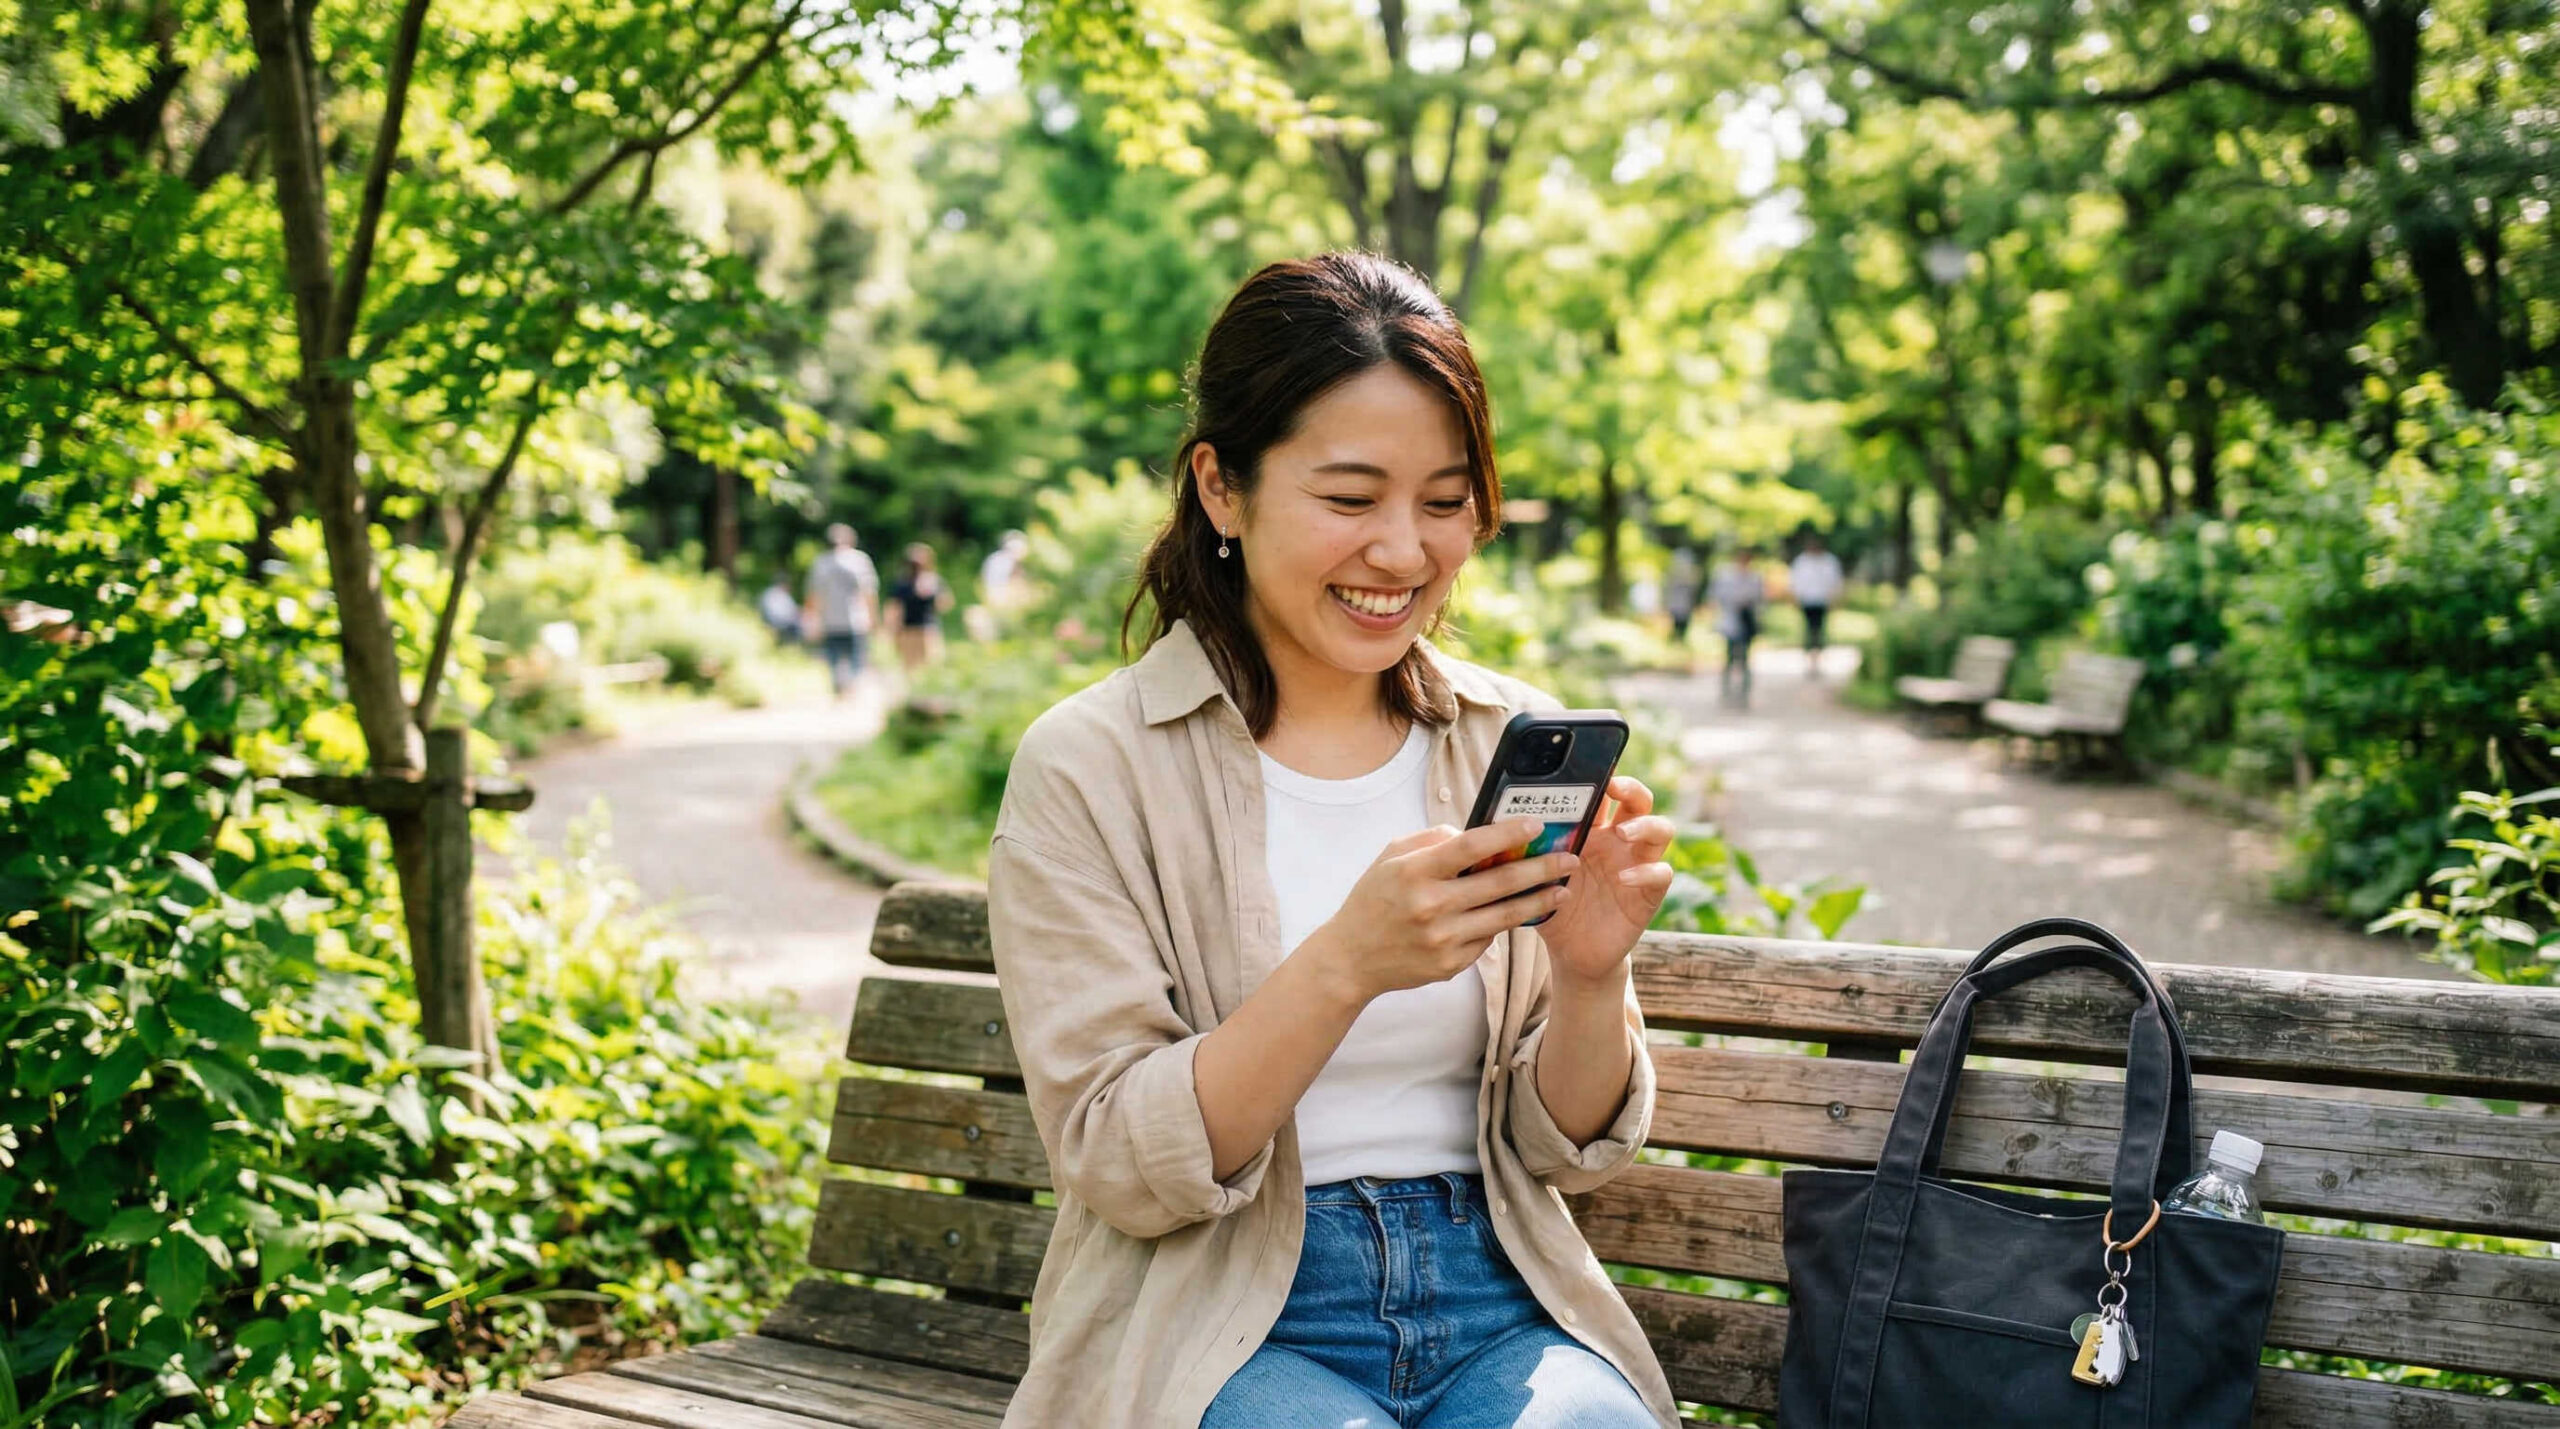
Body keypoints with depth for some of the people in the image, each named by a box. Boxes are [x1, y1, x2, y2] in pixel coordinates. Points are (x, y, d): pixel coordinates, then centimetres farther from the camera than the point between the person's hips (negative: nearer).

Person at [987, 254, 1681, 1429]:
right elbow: (1118, 1168, -10)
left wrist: (1590, 975, -15)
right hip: (1217, 1324, -3)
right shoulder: (1087, 769, -5)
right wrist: (1344, 965, -25)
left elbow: (1570, 1151, 6)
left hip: (1493, 1299, 3)